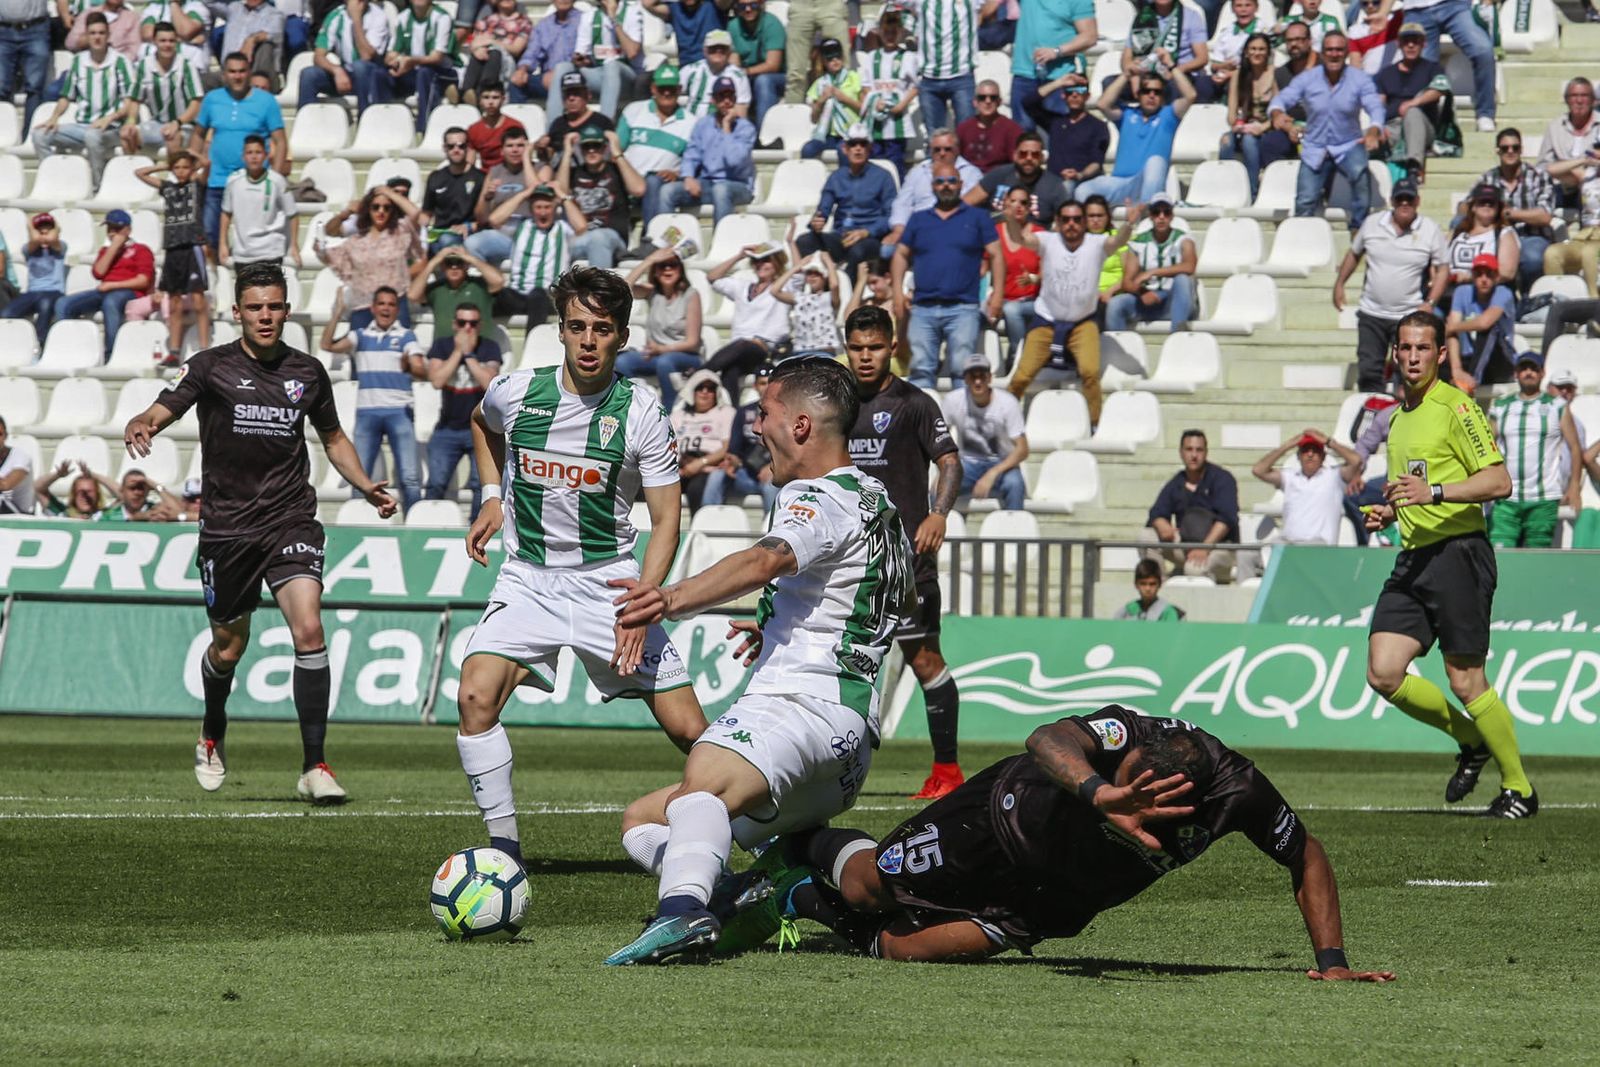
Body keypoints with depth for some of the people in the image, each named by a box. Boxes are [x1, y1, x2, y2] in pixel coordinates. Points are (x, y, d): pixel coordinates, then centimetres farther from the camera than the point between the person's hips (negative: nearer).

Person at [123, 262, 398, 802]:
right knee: (228, 646, 9)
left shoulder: (308, 373, 8)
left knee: (308, 630, -19)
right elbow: (160, 412, -10)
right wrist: (140, 427, -34)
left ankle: (314, 765, -15)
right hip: (227, 528, -1)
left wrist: (366, 486, 9)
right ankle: (212, 736, 41)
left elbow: (333, 437, 23)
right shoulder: (211, 367, -1)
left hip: (291, 521, 1)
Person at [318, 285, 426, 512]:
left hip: (399, 412, -2)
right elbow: (327, 345, -1)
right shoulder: (360, 335, 13)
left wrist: (410, 366, -25)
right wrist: (337, 315, -11)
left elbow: (422, 371, -3)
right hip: (367, 412, 2)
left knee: (410, 477, -8)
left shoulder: (406, 336, 7)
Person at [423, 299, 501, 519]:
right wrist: (458, 351, -15)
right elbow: (436, 380, -15)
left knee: (482, 484, -8)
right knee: (436, 484, -6)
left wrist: (469, 354, -17)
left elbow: (489, 383, -18)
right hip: (448, 428, 1)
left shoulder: (489, 348, -2)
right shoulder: (442, 346, 1)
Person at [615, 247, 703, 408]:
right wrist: (650, 260, -17)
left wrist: (662, 349, -23)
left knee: (665, 361, -38)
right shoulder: (651, 291, 4)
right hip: (654, 352, 4)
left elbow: (692, 342, -9)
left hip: (686, 356, -4)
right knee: (621, 362, -24)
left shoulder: (690, 295, -7)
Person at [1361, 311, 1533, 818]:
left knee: (1465, 682, -6)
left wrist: (1434, 493, -25)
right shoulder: (1399, 418, 18)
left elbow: (1499, 481, -15)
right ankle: (1471, 741, 18)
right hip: (1412, 561, 8)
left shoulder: (1456, 408, -7)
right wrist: (1389, 510, 12)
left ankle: (1519, 790, 9)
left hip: (1458, 554, -8)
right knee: (1384, 674, -4)